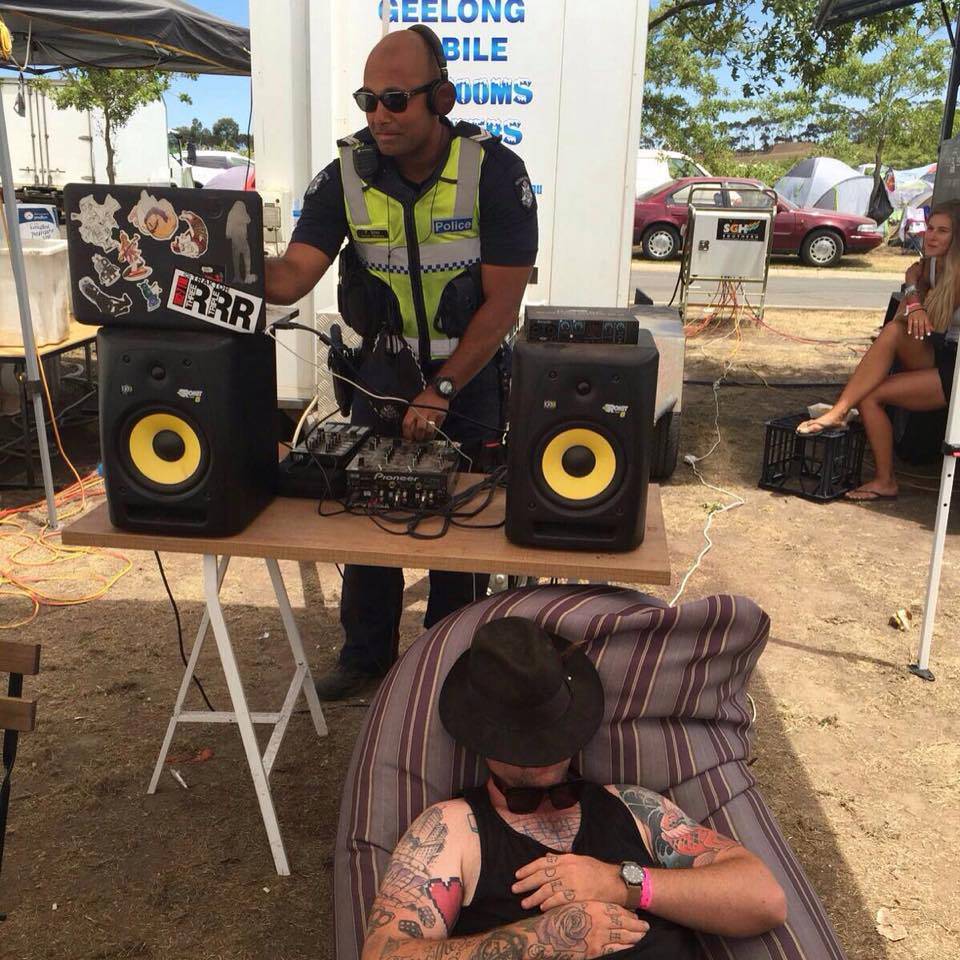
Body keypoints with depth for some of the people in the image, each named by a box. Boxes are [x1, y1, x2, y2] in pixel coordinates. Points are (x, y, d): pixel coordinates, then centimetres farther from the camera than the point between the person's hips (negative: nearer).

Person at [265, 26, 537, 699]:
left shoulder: (495, 172, -17)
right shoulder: (348, 175, -8)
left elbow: (502, 301, -17)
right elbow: (292, 277, -17)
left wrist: (442, 391, -20)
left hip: (470, 372, -3)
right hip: (384, 366, 3)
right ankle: (367, 652, 30)